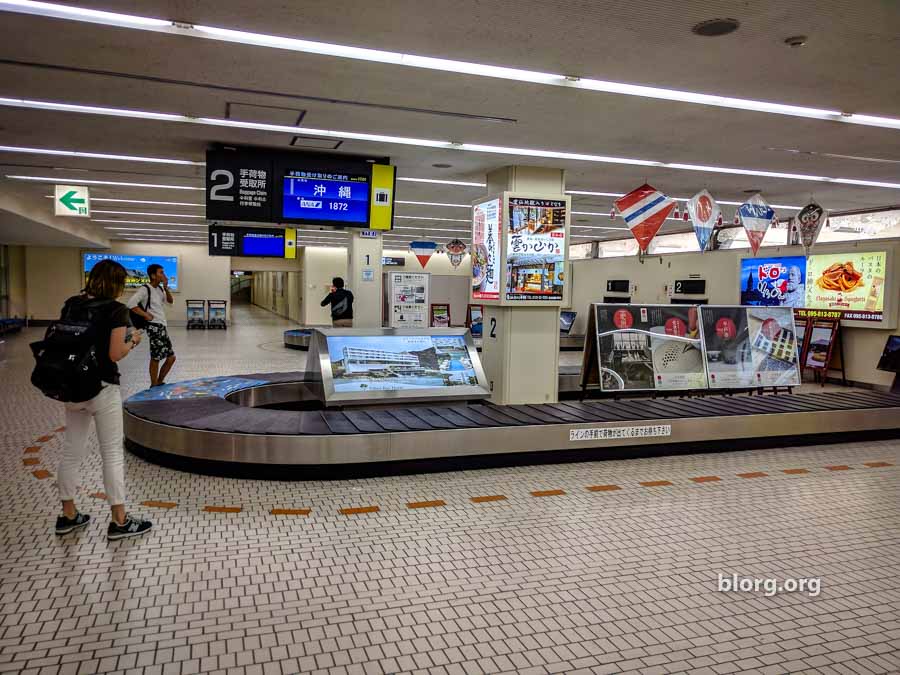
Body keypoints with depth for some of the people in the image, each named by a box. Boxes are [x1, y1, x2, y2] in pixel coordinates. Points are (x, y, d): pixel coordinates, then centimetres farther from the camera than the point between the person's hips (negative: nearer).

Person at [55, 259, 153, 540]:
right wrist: (132, 341, 1)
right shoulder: (116, 310, -13)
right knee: (112, 452, 2)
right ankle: (119, 521, 9)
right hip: (101, 388, -6)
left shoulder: (71, 304, 6)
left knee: (72, 450, 15)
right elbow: (115, 354, -17)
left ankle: (68, 516, 27)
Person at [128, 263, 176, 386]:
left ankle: (159, 383, 25)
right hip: (155, 327, -9)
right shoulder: (145, 289, -12)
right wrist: (146, 315, -15)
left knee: (171, 357, 12)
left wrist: (166, 288, 3)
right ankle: (154, 386, 7)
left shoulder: (160, 288, 12)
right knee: (155, 358, -3)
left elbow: (170, 301, 18)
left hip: (162, 326, 9)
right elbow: (131, 304, -21)